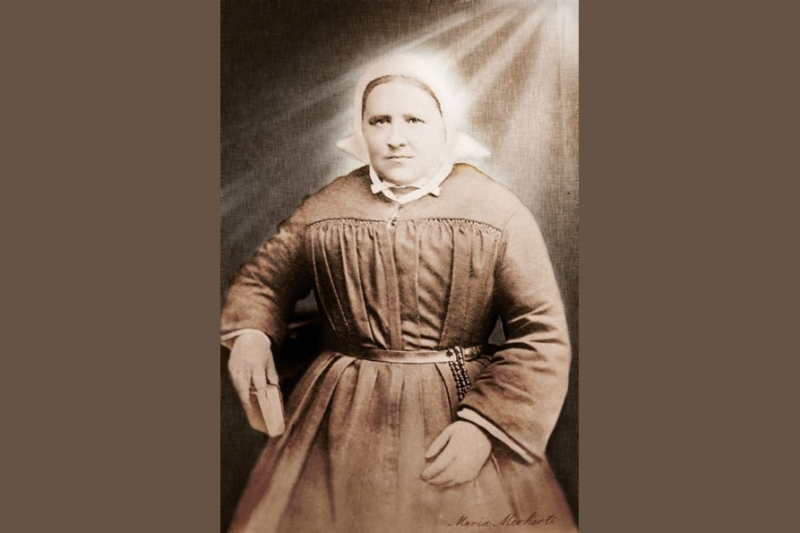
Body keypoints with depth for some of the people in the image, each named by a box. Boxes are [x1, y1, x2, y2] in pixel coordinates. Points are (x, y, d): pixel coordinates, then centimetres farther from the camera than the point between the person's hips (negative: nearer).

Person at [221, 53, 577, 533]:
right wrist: (251, 333, -4)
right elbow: (264, 278, 16)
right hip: (344, 415, 2)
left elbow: (543, 337, -8)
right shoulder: (325, 208, 1)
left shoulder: (499, 211, -7)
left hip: (466, 408, -1)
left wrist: (484, 426, -17)